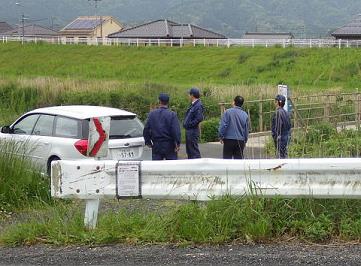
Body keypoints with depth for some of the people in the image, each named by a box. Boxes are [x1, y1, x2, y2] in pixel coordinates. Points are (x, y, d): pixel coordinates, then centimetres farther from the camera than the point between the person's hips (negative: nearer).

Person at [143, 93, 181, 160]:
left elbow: (146, 129, 3)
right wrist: (177, 143, -9)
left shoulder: (152, 114, 1)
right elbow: (176, 130, -15)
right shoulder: (172, 115, -10)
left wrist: (148, 142, 13)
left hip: (156, 146, 2)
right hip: (169, 145, -2)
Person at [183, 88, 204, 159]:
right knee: (189, 150, 16)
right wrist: (185, 124, 11)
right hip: (189, 131, 10)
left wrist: (190, 124, -19)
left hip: (193, 131, -10)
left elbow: (199, 118, -25)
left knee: (194, 150, -7)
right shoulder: (192, 105, 14)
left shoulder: (198, 106, -16)